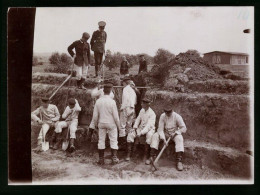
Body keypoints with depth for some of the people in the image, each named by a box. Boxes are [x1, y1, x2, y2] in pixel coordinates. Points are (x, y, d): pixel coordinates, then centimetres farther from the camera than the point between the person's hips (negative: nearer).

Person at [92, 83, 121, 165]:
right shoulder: (112, 102, -16)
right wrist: (118, 125, 2)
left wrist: (95, 124, 15)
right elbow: (115, 115, -12)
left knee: (101, 140, 11)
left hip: (101, 123, 3)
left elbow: (95, 115, 0)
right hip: (111, 124, -3)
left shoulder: (98, 101, -6)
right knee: (113, 140, 10)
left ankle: (101, 159, 14)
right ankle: (114, 158, 12)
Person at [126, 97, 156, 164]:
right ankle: (128, 154, -13)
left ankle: (146, 156, -28)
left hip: (149, 129, -5)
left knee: (149, 136, -38)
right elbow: (138, 119, 8)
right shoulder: (142, 110, 3)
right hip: (141, 127, 6)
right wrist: (135, 127, -12)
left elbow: (149, 125, -26)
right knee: (130, 134, -17)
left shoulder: (152, 114, -17)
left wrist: (141, 133, -35)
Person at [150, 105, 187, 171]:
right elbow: (160, 128, -14)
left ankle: (179, 161, -37)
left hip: (175, 133, -2)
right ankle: (152, 157, -22)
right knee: (155, 136, -22)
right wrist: (163, 138, -29)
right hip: (165, 133, 2)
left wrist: (175, 133, -26)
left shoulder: (177, 116, -14)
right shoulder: (162, 116, -10)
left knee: (179, 138, -34)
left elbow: (184, 128, -13)